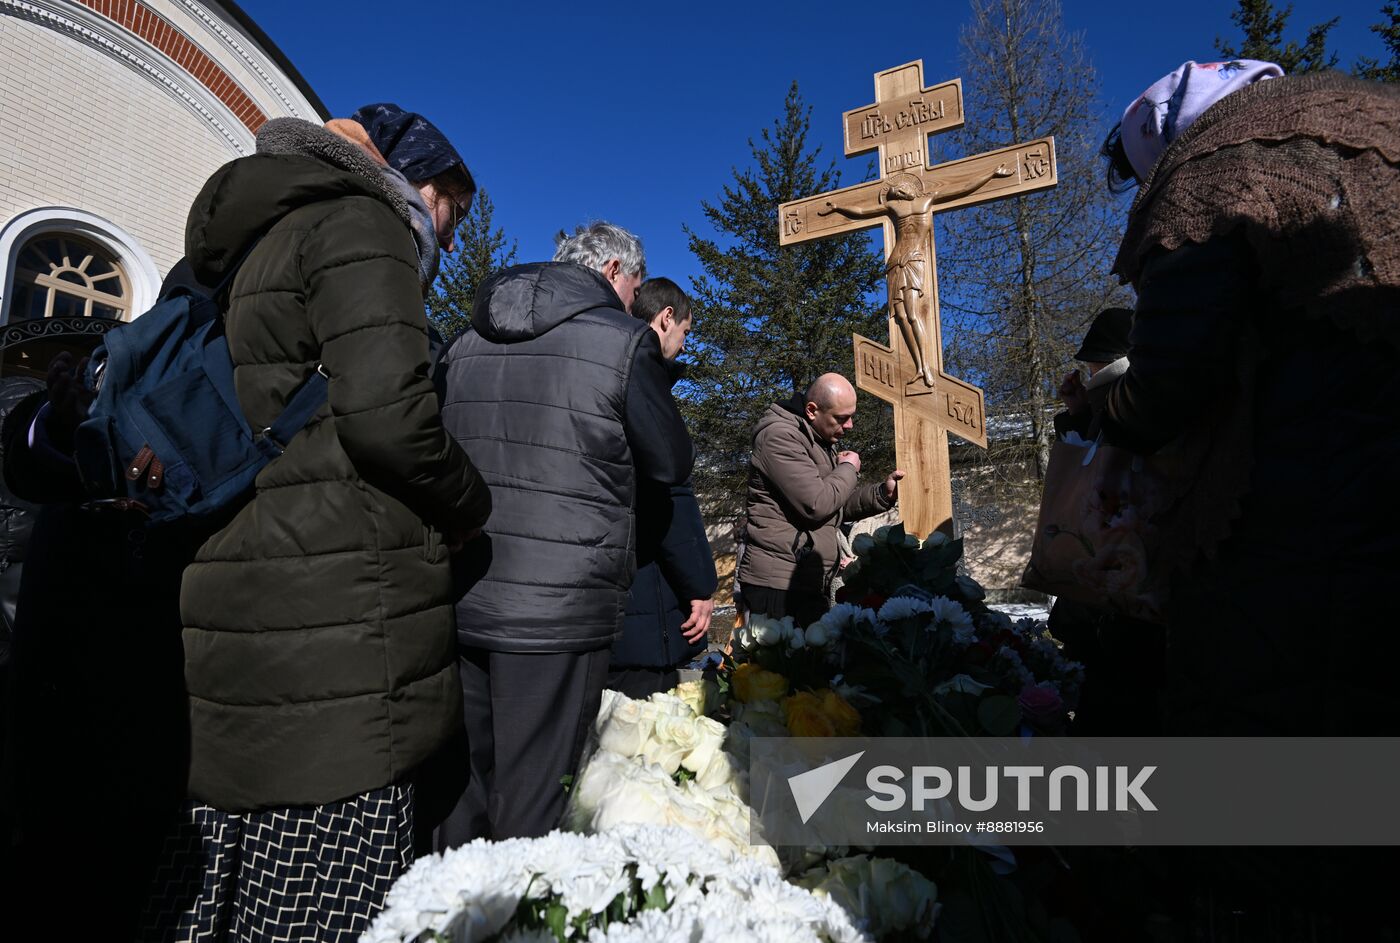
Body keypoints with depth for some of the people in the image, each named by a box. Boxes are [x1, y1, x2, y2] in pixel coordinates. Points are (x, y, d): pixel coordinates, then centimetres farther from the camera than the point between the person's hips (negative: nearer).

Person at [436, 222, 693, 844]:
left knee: (462, 791, 18)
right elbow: (671, 465, 2)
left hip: (456, 603, 6)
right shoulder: (624, 342, -6)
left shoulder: (465, 344, 12)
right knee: (532, 804, 5)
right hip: (558, 608, -6)